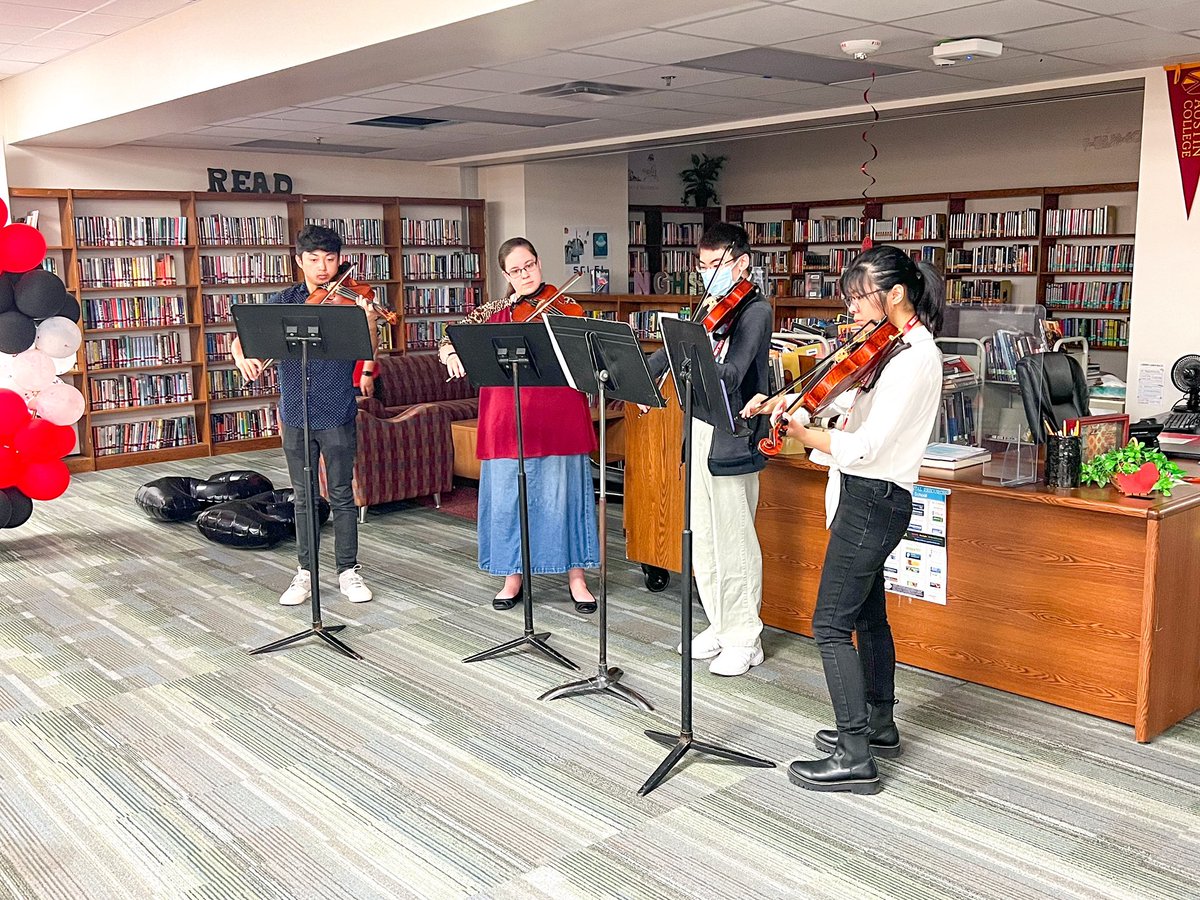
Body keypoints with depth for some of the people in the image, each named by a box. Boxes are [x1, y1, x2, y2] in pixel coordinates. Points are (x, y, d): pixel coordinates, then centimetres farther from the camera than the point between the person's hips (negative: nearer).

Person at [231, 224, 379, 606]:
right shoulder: (283, 301, 5)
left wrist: (369, 323, -34)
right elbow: (244, 336, -1)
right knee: (303, 498, 12)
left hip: (338, 415, -2)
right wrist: (242, 355, -23)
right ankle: (305, 572, 22)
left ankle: (348, 571, 18)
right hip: (295, 416, 3)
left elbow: (368, 354, -14)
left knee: (341, 496, 6)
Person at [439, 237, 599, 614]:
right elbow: (449, 341, 5)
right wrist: (451, 354, -18)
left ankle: (576, 577, 15)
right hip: (506, 420, 2)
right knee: (507, 497, 8)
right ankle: (513, 575, 23)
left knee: (562, 494, 3)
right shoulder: (493, 313, 9)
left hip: (557, 417, -2)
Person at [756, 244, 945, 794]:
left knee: (831, 624, -7)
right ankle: (879, 728, 34)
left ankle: (854, 758, -1)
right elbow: (841, 398, 7)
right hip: (869, 497, 10)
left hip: (872, 500, -10)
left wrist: (796, 431, -24)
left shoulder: (916, 357, -19)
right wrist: (786, 398, -8)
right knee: (868, 615, 19)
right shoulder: (893, 345, 11)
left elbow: (864, 447, -25)